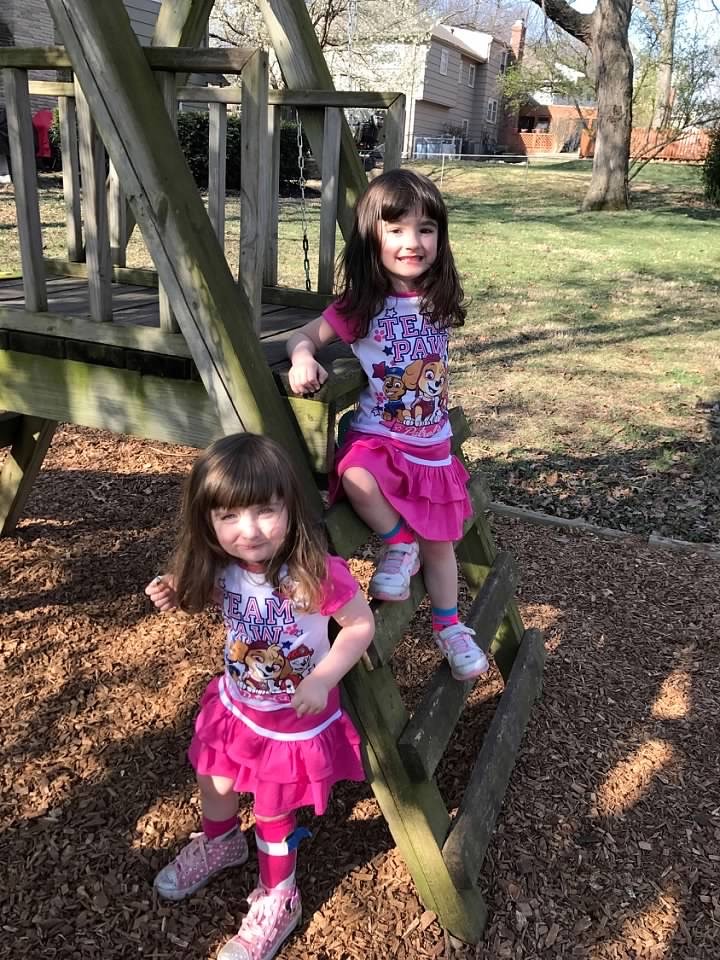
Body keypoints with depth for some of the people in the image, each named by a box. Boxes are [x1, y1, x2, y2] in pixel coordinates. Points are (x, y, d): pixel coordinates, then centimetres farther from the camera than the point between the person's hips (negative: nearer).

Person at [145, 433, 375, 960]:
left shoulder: (318, 572, -35)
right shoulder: (224, 567, -18)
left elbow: (362, 624, -21)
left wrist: (322, 679, -31)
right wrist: (179, 594, -10)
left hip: (296, 720, -5)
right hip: (235, 705, 6)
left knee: (273, 813, 14)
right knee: (214, 782, 27)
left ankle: (277, 901, 45)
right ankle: (219, 843, 63)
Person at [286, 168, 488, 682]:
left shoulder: (437, 301, 1)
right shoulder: (360, 306, -9)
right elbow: (304, 336, -4)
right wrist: (303, 357, -25)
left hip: (432, 445, 3)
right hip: (376, 436, -3)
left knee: (440, 542, 10)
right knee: (356, 476, -37)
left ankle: (449, 626, 34)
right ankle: (398, 545, -8)